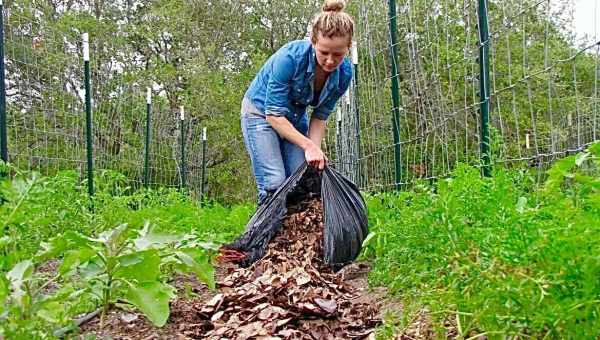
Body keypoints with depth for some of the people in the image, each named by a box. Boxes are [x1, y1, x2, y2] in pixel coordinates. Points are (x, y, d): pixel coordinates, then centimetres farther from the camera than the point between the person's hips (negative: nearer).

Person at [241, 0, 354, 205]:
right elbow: (274, 114, -28)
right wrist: (308, 145, -33)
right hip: (261, 112, -5)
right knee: (274, 184, -18)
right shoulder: (291, 57, -32)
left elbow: (320, 116, -7)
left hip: (296, 120, 5)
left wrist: (316, 151, -21)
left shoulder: (344, 73, -17)